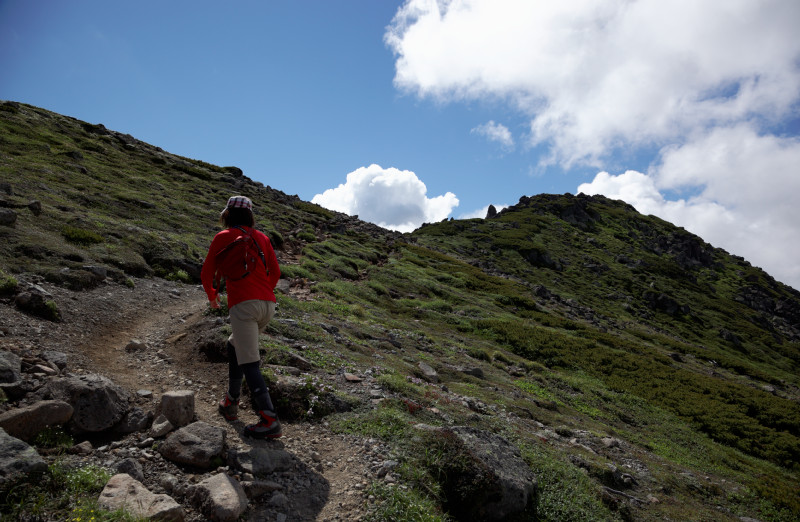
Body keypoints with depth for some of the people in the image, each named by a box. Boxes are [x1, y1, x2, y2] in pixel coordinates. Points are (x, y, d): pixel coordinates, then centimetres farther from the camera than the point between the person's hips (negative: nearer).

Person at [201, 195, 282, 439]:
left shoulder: (223, 237, 7)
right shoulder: (261, 237, 18)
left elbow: (207, 274, 10)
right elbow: (275, 272, 18)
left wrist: (212, 296, 29)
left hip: (243, 305, -6)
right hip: (268, 305, 6)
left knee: (249, 364, -8)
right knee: (234, 345, 27)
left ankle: (270, 420, -16)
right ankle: (231, 403, 31)